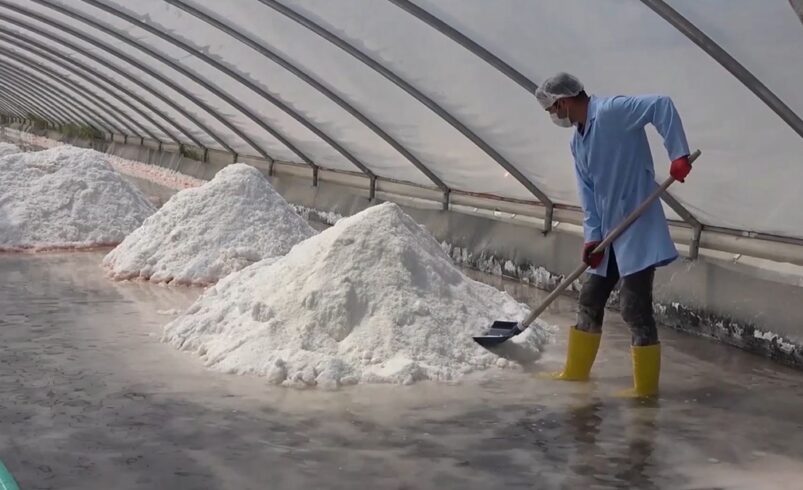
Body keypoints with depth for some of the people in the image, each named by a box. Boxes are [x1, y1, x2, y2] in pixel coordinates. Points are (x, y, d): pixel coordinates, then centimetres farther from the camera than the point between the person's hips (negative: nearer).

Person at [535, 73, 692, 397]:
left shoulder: (612, 111, -15)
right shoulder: (578, 141, 13)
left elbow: (661, 105, -24)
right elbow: (588, 192, 11)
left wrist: (678, 154, -30)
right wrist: (592, 235, 1)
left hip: (637, 230, -9)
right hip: (609, 233, 10)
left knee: (635, 308, -6)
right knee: (590, 301, 17)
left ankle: (646, 386, 4)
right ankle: (576, 371, 30)